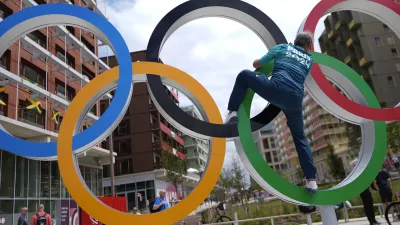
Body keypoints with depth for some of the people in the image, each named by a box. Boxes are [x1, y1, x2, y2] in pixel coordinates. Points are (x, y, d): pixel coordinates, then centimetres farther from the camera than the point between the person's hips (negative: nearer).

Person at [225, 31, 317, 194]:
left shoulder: (282, 47, 22)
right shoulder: (309, 60, 27)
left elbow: (256, 64, 23)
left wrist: (267, 64, 45)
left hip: (276, 90, -3)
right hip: (295, 99, 3)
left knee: (244, 75, 17)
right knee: (300, 138, 20)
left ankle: (232, 112, 3)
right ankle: (311, 180, 16)